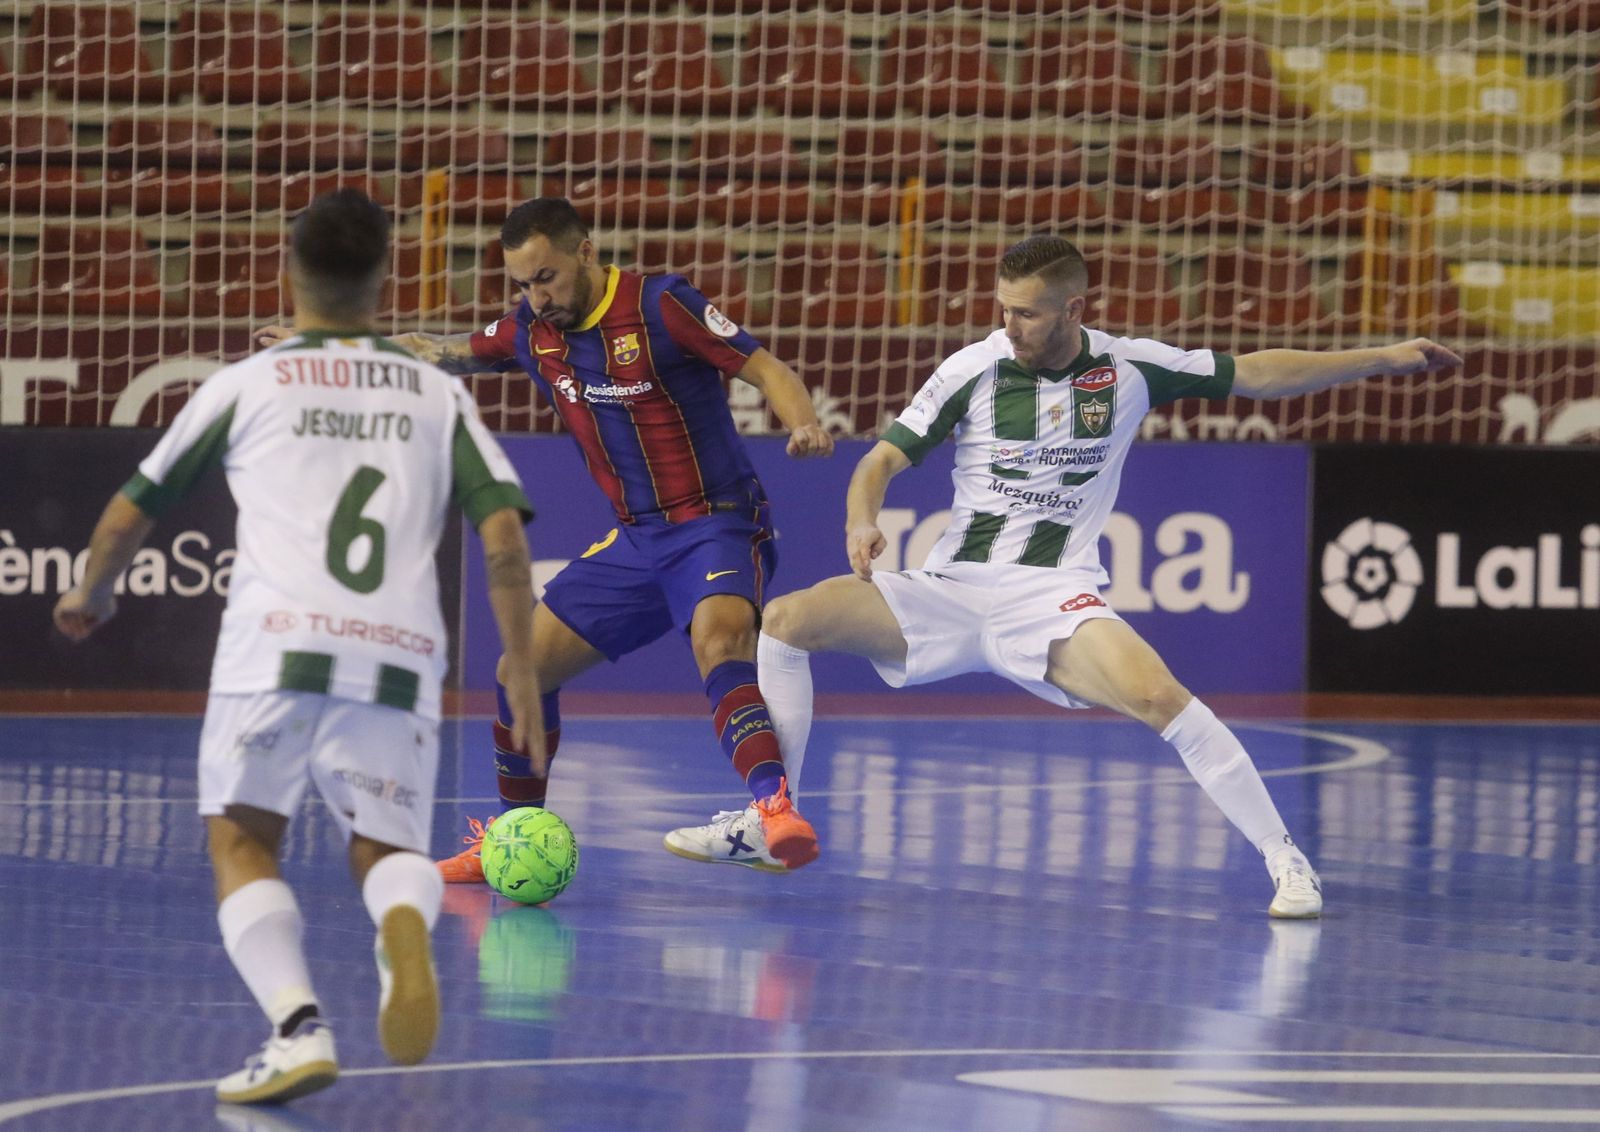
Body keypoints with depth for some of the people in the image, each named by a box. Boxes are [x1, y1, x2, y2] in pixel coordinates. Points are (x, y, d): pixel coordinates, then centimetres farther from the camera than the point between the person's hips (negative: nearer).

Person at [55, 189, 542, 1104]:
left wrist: (92, 595, 41)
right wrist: (523, 671, 13)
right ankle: (405, 922, -26)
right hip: (401, 654, 2)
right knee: (388, 850, 13)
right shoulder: (438, 395, 20)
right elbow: (504, 534, 8)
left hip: (278, 642, -2)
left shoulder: (248, 385, 15)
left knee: (243, 843, 10)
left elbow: (129, 516, 22)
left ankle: (300, 1025, -15)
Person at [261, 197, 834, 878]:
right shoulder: (533, 333, 6)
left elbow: (766, 369, -12)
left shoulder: (660, 305, -13)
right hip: (635, 539, 7)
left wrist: (804, 426, -32)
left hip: (717, 523, -7)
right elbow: (441, 352, 24)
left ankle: (773, 813, -52)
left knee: (719, 637, -35)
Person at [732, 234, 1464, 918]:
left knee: (1158, 696, -31)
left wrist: (1382, 359, 9)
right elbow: (884, 458, 2)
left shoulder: (1130, 368, 1)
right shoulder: (974, 369, -2)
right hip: (951, 585, 2)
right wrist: (862, 524, -21)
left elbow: (1256, 374, 12)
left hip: (1052, 598, -2)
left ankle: (1286, 861, -18)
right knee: (786, 620, -17)